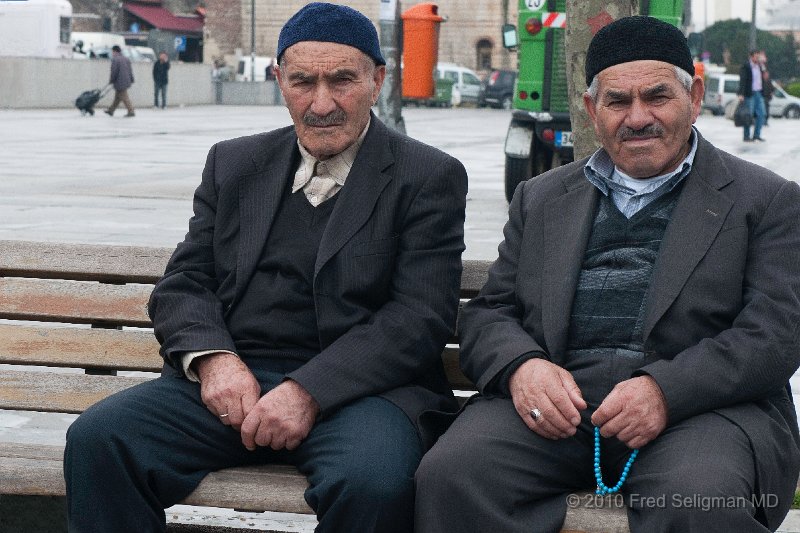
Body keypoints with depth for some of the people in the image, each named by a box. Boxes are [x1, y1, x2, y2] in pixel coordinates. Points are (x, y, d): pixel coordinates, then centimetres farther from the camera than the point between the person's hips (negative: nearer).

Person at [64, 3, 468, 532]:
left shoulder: (430, 177, 5)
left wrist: (309, 391, -18)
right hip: (231, 378, 3)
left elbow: (420, 318, -6)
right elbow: (183, 284, 15)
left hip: (355, 385, -3)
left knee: (372, 481, -36)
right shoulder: (234, 163, 19)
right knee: (96, 439, -23)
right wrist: (212, 358, -9)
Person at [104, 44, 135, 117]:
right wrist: (131, 80, 18)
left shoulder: (115, 59, -13)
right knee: (117, 97, 17)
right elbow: (130, 70, 14)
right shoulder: (126, 59, 13)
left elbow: (114, 71, -15)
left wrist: (111, 80, -2)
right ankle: (111, 110, 26)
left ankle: (131, 112, -8)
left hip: (120, 82, -9)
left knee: (124, 97, -5)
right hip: (126, 81, 9)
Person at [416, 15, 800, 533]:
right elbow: (489, 312, 18)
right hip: (554, 400, 2)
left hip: (698, 405, -2)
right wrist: (520, 366, -7)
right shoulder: (540, 198, 24)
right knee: (450, 475, -27)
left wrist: (666, 390, -16)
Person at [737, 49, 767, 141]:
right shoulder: (745, 66, -9)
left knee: (761, 114, 4)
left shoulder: (759, 66, 12)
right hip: (749, 94, -7)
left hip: (759, 93, 7)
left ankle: (757, 134, 14)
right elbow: (742, 81, -15)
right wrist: (741, 94, -22)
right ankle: (746, 136, 5)